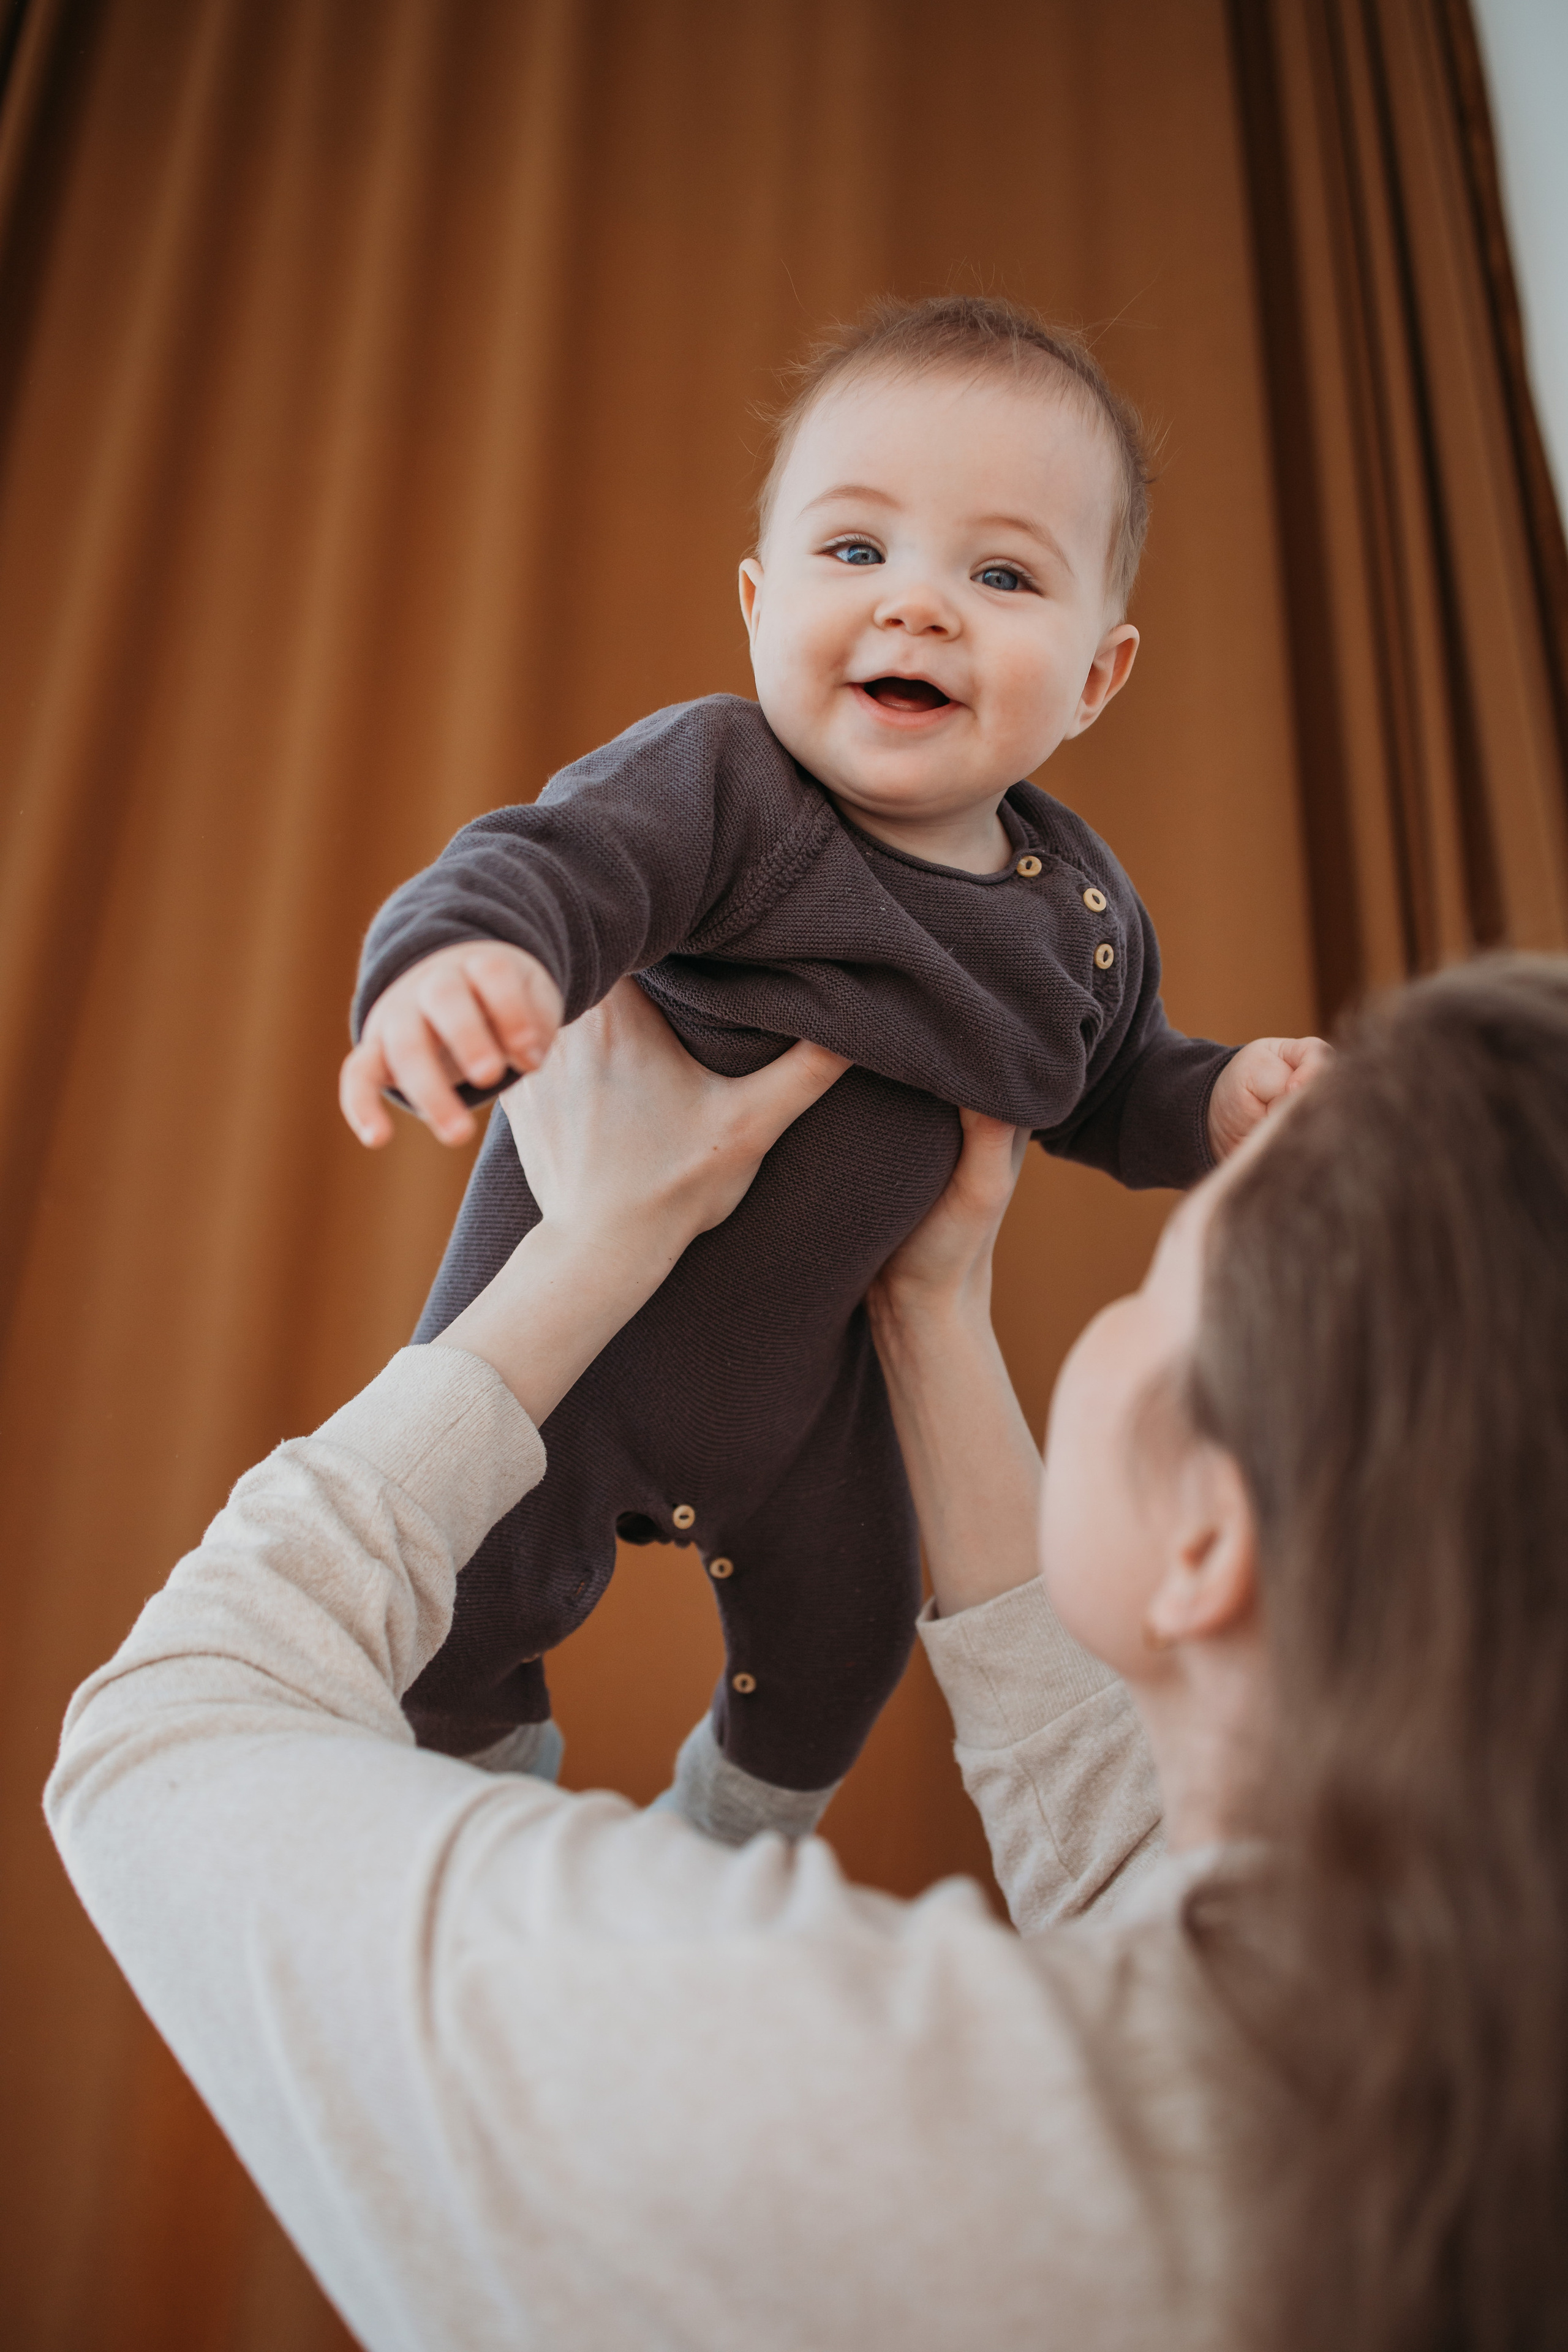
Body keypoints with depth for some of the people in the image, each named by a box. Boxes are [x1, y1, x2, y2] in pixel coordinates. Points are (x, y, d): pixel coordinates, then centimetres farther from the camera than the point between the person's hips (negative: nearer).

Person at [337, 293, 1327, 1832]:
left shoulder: (1080, 912, -9)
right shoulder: (713, 782, -25)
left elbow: (1111, 1093, 7)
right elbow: (549, 864, -41)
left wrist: (1228, 1098, -14)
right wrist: (458, 958, -64)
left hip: (811, 1363, 4)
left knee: (841, 1644, 20)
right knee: (460, 1613, 7)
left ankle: (731, 1847, 55)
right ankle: (497, 1785, 45)